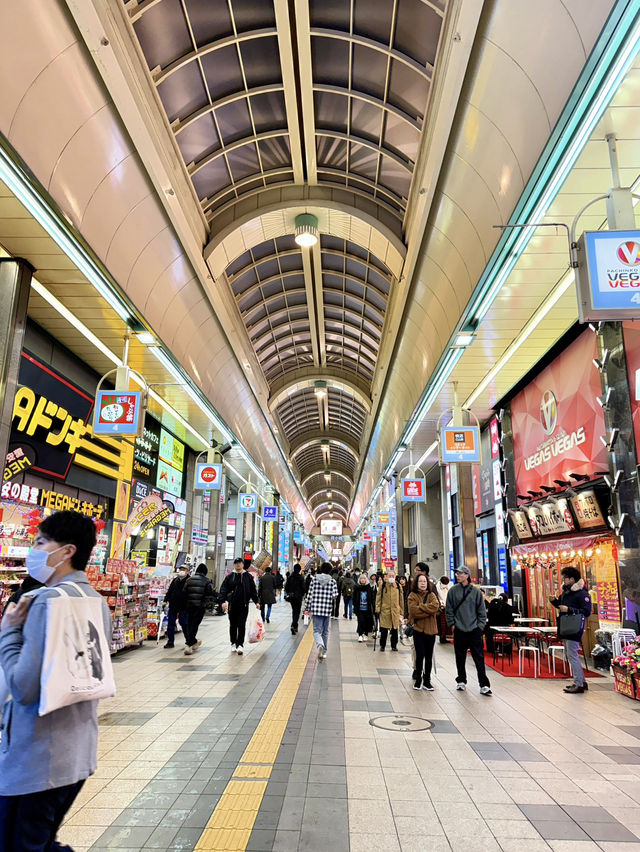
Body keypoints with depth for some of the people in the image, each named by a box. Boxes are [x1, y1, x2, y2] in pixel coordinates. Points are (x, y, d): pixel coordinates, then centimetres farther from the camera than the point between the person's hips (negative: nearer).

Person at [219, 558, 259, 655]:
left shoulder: (248, 576, 6)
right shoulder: (229, 577, 4)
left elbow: (253, 590, 9)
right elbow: (223, 589, 0)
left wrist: (256, 602, 4)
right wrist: (223, 601, -13)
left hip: (244, 605, -1)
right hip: (232, 605, 1)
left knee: (241, 625, -4)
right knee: (233, 625, 10)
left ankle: (240, 645, -2)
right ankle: (233, 644, 23)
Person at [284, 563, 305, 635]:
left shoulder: (289, 577, 2)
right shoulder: (300, 577, -13)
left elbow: (286, 586, 5)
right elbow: (303, 587, -11)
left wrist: (287, 594, 16)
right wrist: (302, 594, 5)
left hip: (291, 596, 5)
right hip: (298, 597, -5)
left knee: (294, 611, 18)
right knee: (297, 612, -1)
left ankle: (295, 627, 24)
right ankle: (293, 625, -20)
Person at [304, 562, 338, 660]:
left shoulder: (314, 579, 0)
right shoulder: (332, 581, -2)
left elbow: (310, 594, 0)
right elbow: (334, 595, -9)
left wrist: (307, 607, 8)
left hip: (316, 609, -1)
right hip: (327, 609, 1)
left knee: (317, 630, 1)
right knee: (325, 632, 15)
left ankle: (320, 645, -27)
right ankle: (324, 652, 20)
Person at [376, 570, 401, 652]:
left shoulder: (398, 586, 4)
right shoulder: (382, 585, -2)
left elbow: (401, 600, 9)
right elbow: (378, 597, 1)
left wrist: (401, 612, 8)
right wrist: (378, 608, -8)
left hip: (395, 611, 2)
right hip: (385, 611, -2)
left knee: (394, 629, 9)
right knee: (384, 630, 4)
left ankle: (394, 645, 25)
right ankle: (382, 645, 19)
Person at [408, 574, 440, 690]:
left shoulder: (432, 595, 6)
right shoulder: (412, 596, -1)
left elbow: (435, 606, -15)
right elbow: (414, 611, -16)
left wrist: (421, 606, -13)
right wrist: (428, 610, -14)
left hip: (430, 629, 3)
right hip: (418, 629, -3)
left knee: (429, 657, 10)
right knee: (420, 655, -6)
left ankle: (426, 681, 23)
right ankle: (418, 679, 14)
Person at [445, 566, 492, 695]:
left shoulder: (476, 591, -1)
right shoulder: (453, 591, 1)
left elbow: (482, 611, 4)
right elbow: (449, 609, 4)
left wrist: (480, 625, -2)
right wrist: (452, 624, -1)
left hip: (474, 631, -1)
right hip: (459, 630, 1)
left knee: (479, 658, 0)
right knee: (460, 658, 11)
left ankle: (484, 685, 6)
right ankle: (461, 681, 25)